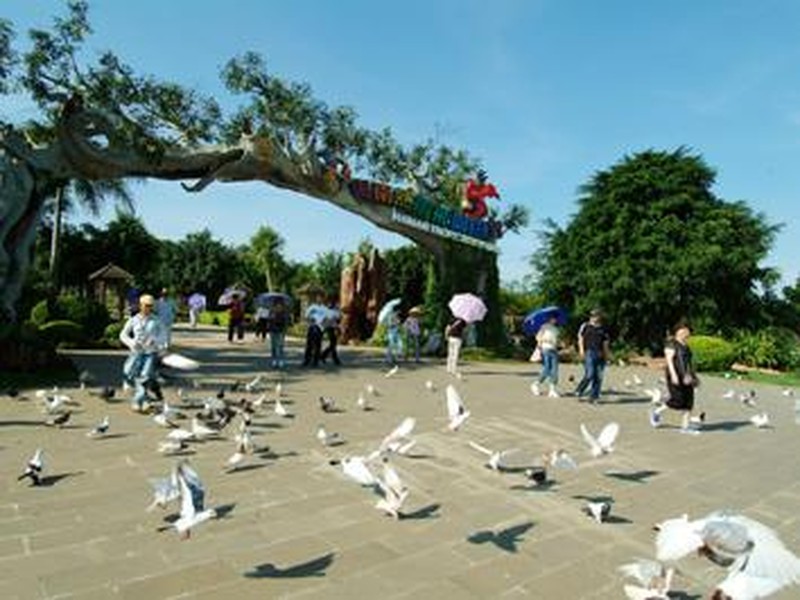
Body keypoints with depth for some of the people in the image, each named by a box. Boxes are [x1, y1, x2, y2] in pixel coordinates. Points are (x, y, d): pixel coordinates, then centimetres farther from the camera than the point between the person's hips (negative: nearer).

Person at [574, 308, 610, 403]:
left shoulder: (603, 329, 15)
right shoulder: (585, 326, 5)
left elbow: (605, 342, 17)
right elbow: (580, 338, 3)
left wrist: (607, 354, 10)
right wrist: (581, 349, -9)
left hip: (600, 355, 4)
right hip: (589, 353, -4)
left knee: (598, 377, 2)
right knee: (590, 375, -15)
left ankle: (594, 397, 10)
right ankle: (579, 391, 4)